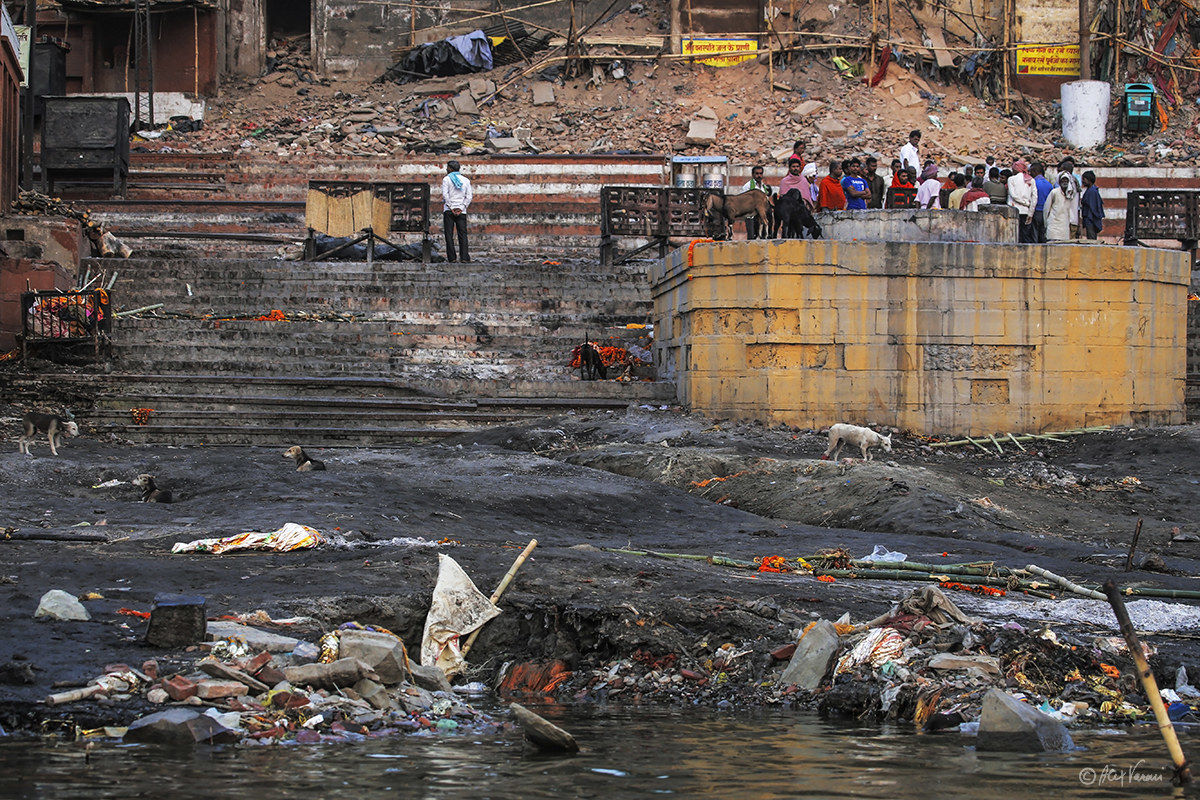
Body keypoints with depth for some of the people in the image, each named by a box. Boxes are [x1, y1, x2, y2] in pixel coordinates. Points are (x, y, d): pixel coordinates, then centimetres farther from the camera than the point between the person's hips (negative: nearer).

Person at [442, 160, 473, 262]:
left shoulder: (446, 179, 0)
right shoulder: (466, 180, 10)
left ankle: (452, 257, -6)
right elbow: (469, 196, 3)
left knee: (449, 235, 0)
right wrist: (461, 208, -2)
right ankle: (464, 257, -7)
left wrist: (451, 208, -8)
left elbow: (445, 195, -10)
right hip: (462, 211, 3)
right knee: (462, 234, 2)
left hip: (449, 211, -3)